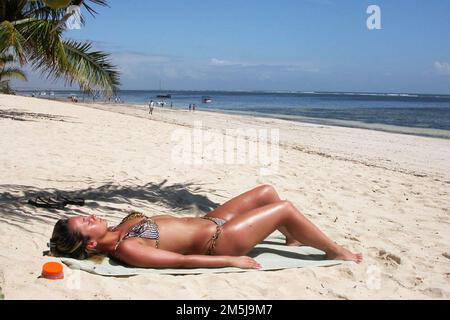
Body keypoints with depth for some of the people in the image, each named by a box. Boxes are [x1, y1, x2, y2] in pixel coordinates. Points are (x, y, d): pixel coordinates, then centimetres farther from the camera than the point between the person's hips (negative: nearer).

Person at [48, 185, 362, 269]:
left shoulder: (121, 228, 2)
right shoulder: (126, 249, -25)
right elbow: (182, 260, -24)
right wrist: (231, 261, -21)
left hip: (206, 221, 9)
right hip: (217, 241, -9)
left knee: (267, 191, 13)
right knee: (285, 208, -5)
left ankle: (296, 239, 33)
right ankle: (336, 251, 15)